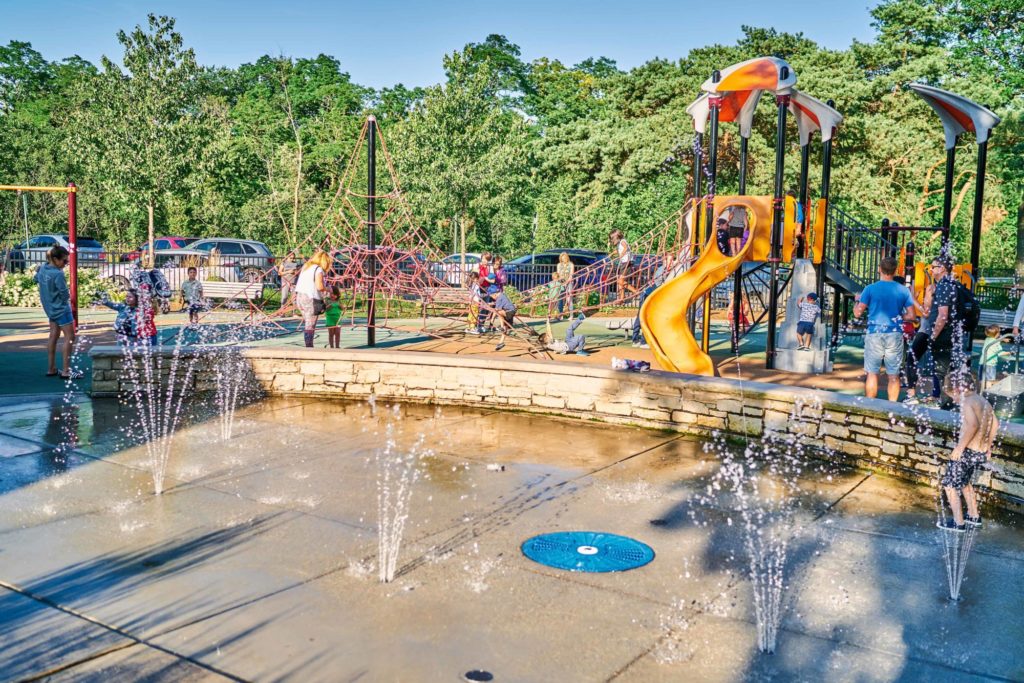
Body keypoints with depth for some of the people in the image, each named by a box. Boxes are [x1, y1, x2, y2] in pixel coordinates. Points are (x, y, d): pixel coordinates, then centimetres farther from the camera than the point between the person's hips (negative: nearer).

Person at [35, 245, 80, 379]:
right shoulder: (58, 274, -25)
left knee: (53, 336, 15)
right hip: (61, 308, -9)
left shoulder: (42, 268, -1)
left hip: (50, 308, 9)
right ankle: (66, 371, -5)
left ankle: (51, 369, 20)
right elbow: (66, 295, -20)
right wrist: (68, 297, 2)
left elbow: (36, 279, 21)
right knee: (69, 337, -4)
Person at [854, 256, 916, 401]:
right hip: (895, 335, 2)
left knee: (872, 373, 5)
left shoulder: (870, 289, -5)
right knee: (893, 375, 8)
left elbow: (858, 313, -4)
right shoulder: (903, 291, 2)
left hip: (874, 334, -2)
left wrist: (857, 301, 15)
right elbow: (911, 316, 1)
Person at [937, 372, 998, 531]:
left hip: (967, 452, -9)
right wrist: (988, 445, 29)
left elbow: (973, 425, -34)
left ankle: (958, 523, 10)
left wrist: (960, 447, -28)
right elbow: (995, 424, 21)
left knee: (950, 485, 6)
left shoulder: (966, 402, -19)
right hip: (982, 453, 9)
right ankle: (974, 516, 39)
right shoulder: (984, 402, 9)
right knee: (964, 482, 29)